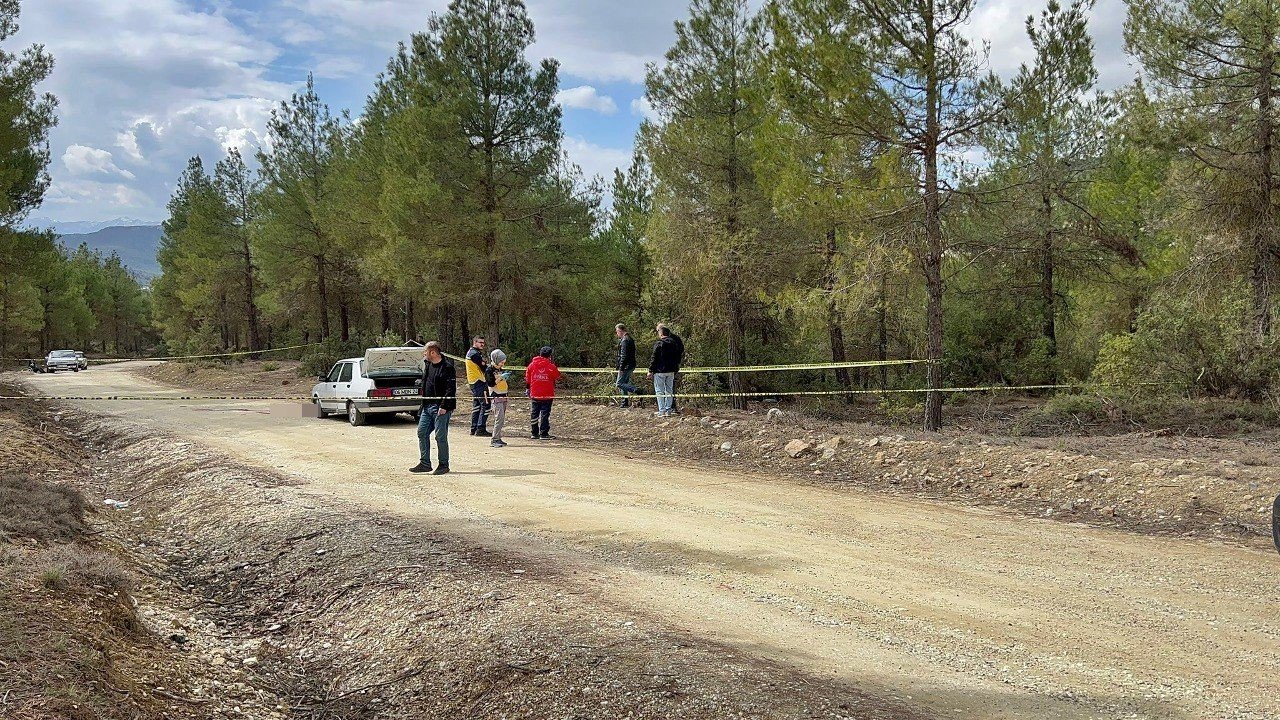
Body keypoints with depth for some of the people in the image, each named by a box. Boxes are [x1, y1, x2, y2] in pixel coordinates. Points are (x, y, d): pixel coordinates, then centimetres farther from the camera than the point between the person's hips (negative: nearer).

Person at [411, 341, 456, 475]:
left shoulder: (447, 367, -15)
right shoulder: (427, 364, 11)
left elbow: (451, 389, -19)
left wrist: (444, 406, -23)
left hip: (441, 407, -9)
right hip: (427, 406, 9)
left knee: (440, 436, -4)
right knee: (422, 432, 8)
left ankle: (443, 465, 8)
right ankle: (424, 463, 15)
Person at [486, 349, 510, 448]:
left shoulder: (500, 369, 16)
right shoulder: (489, 370, -8)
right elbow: (491, 383, -18)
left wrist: (507, 377, 12)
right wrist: (501, 377, -18)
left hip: (503, 396, 8)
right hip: (496, 397, -8)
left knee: (502, 419, 8)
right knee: (499, 417, -17)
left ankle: (498, 438, 13)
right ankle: (495, 440, -15)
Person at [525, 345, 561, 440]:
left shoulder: (532, 364, 1)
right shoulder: (551, 366, -11)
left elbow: (527, 378, 8)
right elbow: (557, 376, 0)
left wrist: (528, 389, 20)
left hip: (535, 394, 4)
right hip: (547, 395, -4)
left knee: (534, 413, 12)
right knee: (545, 413, -1)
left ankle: (534, 433, 17)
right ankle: (543, 434, -3)